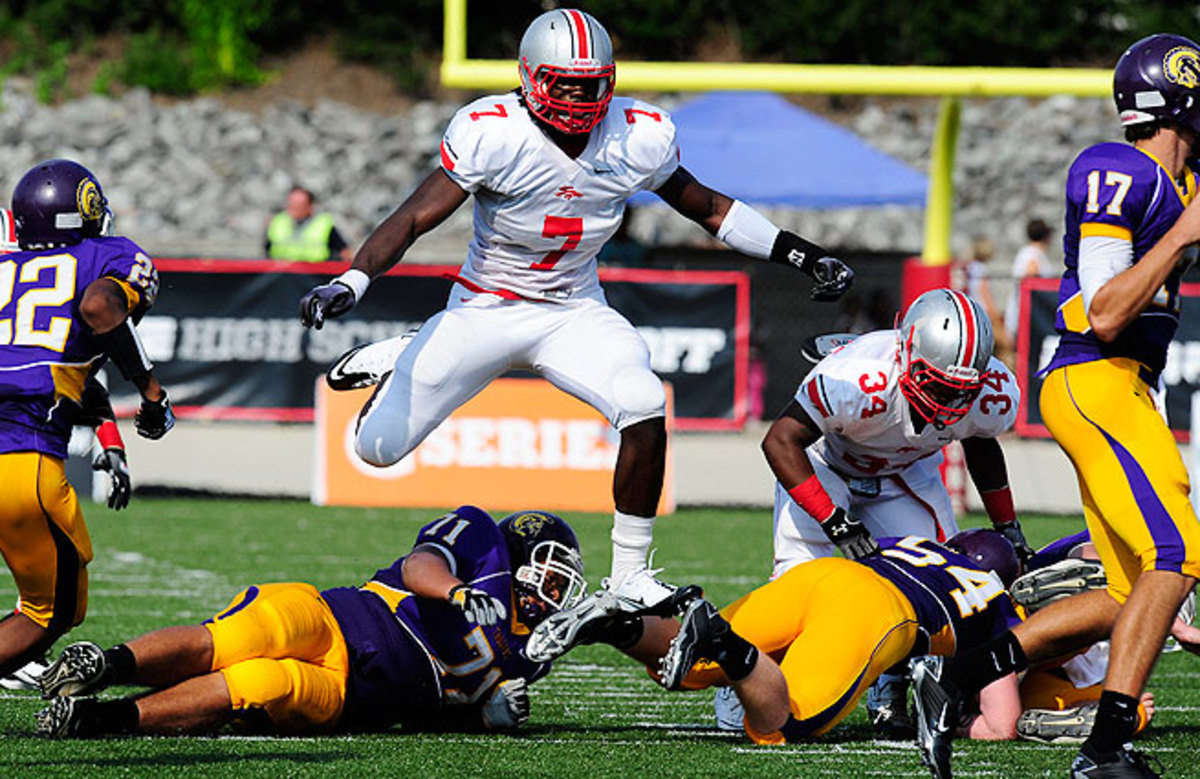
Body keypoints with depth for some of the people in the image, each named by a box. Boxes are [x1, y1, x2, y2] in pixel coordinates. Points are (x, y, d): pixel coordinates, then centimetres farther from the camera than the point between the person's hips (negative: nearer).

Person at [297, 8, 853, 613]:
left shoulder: (639, 138, -11)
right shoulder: (492, 133, -23)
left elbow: (707, 209, 5)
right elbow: (414, 219, -24)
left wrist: (801, 255, 2)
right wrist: (349, 284, -39)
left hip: (575, 312, 2)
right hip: (485, 309, -2)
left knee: (644, 409, -27)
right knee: (379, 446, 0)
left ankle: (628, 576, -11)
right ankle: (401, 364, 37)